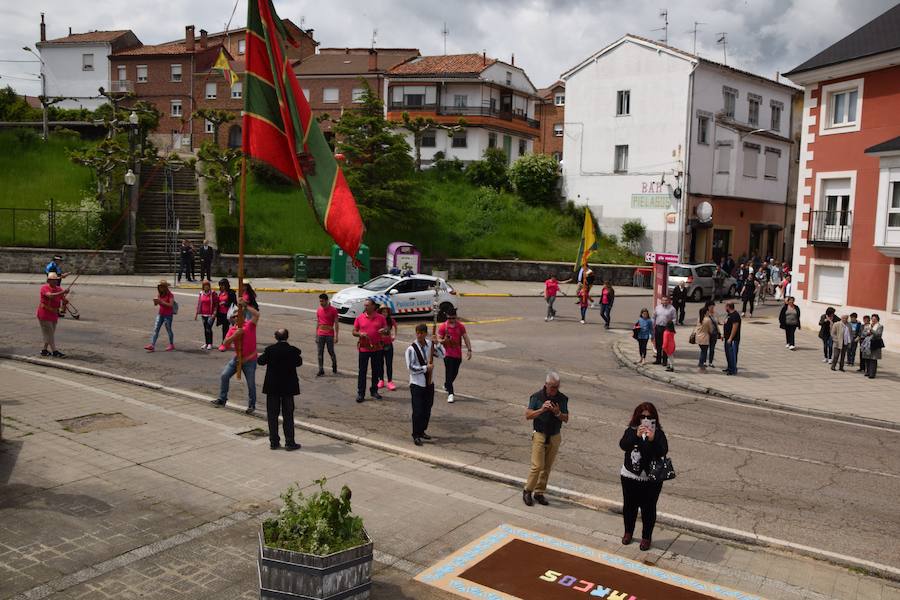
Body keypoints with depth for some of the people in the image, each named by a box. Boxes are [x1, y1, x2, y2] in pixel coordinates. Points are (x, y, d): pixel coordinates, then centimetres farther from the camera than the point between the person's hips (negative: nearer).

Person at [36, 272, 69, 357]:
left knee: (51, 333, 12)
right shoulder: (44, 288, -14)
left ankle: (44, 350, 23)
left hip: (54, 315, 7)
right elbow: (50, 296, -33)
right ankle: (54, 351, -4)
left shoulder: (59, 289, 4)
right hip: (44, 314, -7)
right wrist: (62, 292, -42)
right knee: (49, 333, -4)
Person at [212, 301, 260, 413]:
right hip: (237, 358, 5)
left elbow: (257, 314, -28)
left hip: (250, 360, -4)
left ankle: (252, 405, 18)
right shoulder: (232, 329, 3)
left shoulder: (250, 324, -9)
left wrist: (245, 306, -28)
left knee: (251, 384, 3)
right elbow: (226, 344, -7)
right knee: (224, 376, 2)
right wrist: (235, 335, -20)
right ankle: (222, 399, 17)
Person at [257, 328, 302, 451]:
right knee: (288, 415, 6)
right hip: (288, 387, -1)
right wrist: (300, 357, 25)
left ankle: (274, 442, 14)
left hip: (272, 387, 1)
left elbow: (261, 361, 5)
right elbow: (298, 362, 5)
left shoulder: (270, 350, -10)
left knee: (272, 415, 10)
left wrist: (259, 356, 26)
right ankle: (289, 442, 8)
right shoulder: (293, 350, -11)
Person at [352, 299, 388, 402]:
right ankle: (360, 393, 6)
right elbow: (354, 332, 5)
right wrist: (360, 334, -16)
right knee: (362, 371, 0)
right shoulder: (360, 317, 1)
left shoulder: (380, 318, 2)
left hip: (377, 348, 1)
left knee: (376, 371, 10)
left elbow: (386, 330, 9)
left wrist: (384, 330, -15)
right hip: (364, 348, -1)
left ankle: (374, 391, 24)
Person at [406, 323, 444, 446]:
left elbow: (442, 355, 3)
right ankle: (416, 435, 5)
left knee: (427, 409, 14)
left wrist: (436, 344, -12)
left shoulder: (430, 344, 2)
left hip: (429, 382, 6)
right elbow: (411, 367, -16)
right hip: (417, 384, -6)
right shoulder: (411, 349, -14)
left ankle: (422, 431, 30)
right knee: (418, 411, -5)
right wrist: (425, 368, -16)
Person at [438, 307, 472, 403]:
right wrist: (443, 341, -27)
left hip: (458, 354, 4)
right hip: (448, 353, -4)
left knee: (455, 372, 14)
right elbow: (438, 339, -4)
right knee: (449, 372, -10)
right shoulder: (443, 326, -6)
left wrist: (469, 350, -2)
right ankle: (450, 393, -8)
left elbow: (465, 338, 5)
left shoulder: (460, 326, 3)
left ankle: (446, 385, 41)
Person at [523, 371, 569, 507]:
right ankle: (527, 491, 9)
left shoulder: (562, 398, -1)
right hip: (539, 435, -3)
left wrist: (558, 413, -20)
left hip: (555, 437, 3)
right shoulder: (536, 396, -8)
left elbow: (566, 419, 1)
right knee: (537, 466, -8)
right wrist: (542, 410, -24)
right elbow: (528, 415, -9)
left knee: (547, 467, 8)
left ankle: (539, 492, 20)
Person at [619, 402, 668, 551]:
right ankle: (628, 532, 36)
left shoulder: (658, 433, -9)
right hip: (630, 476, 2)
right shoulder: (631, 430, -4)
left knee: (648, 508, 7)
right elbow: (623, 445, -20)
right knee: (629, 505, 16)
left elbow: (663, 451, -23)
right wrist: (636, 436, -34)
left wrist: (652, 439, -39)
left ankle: (646, 537, 25)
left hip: (651, 479, -2)